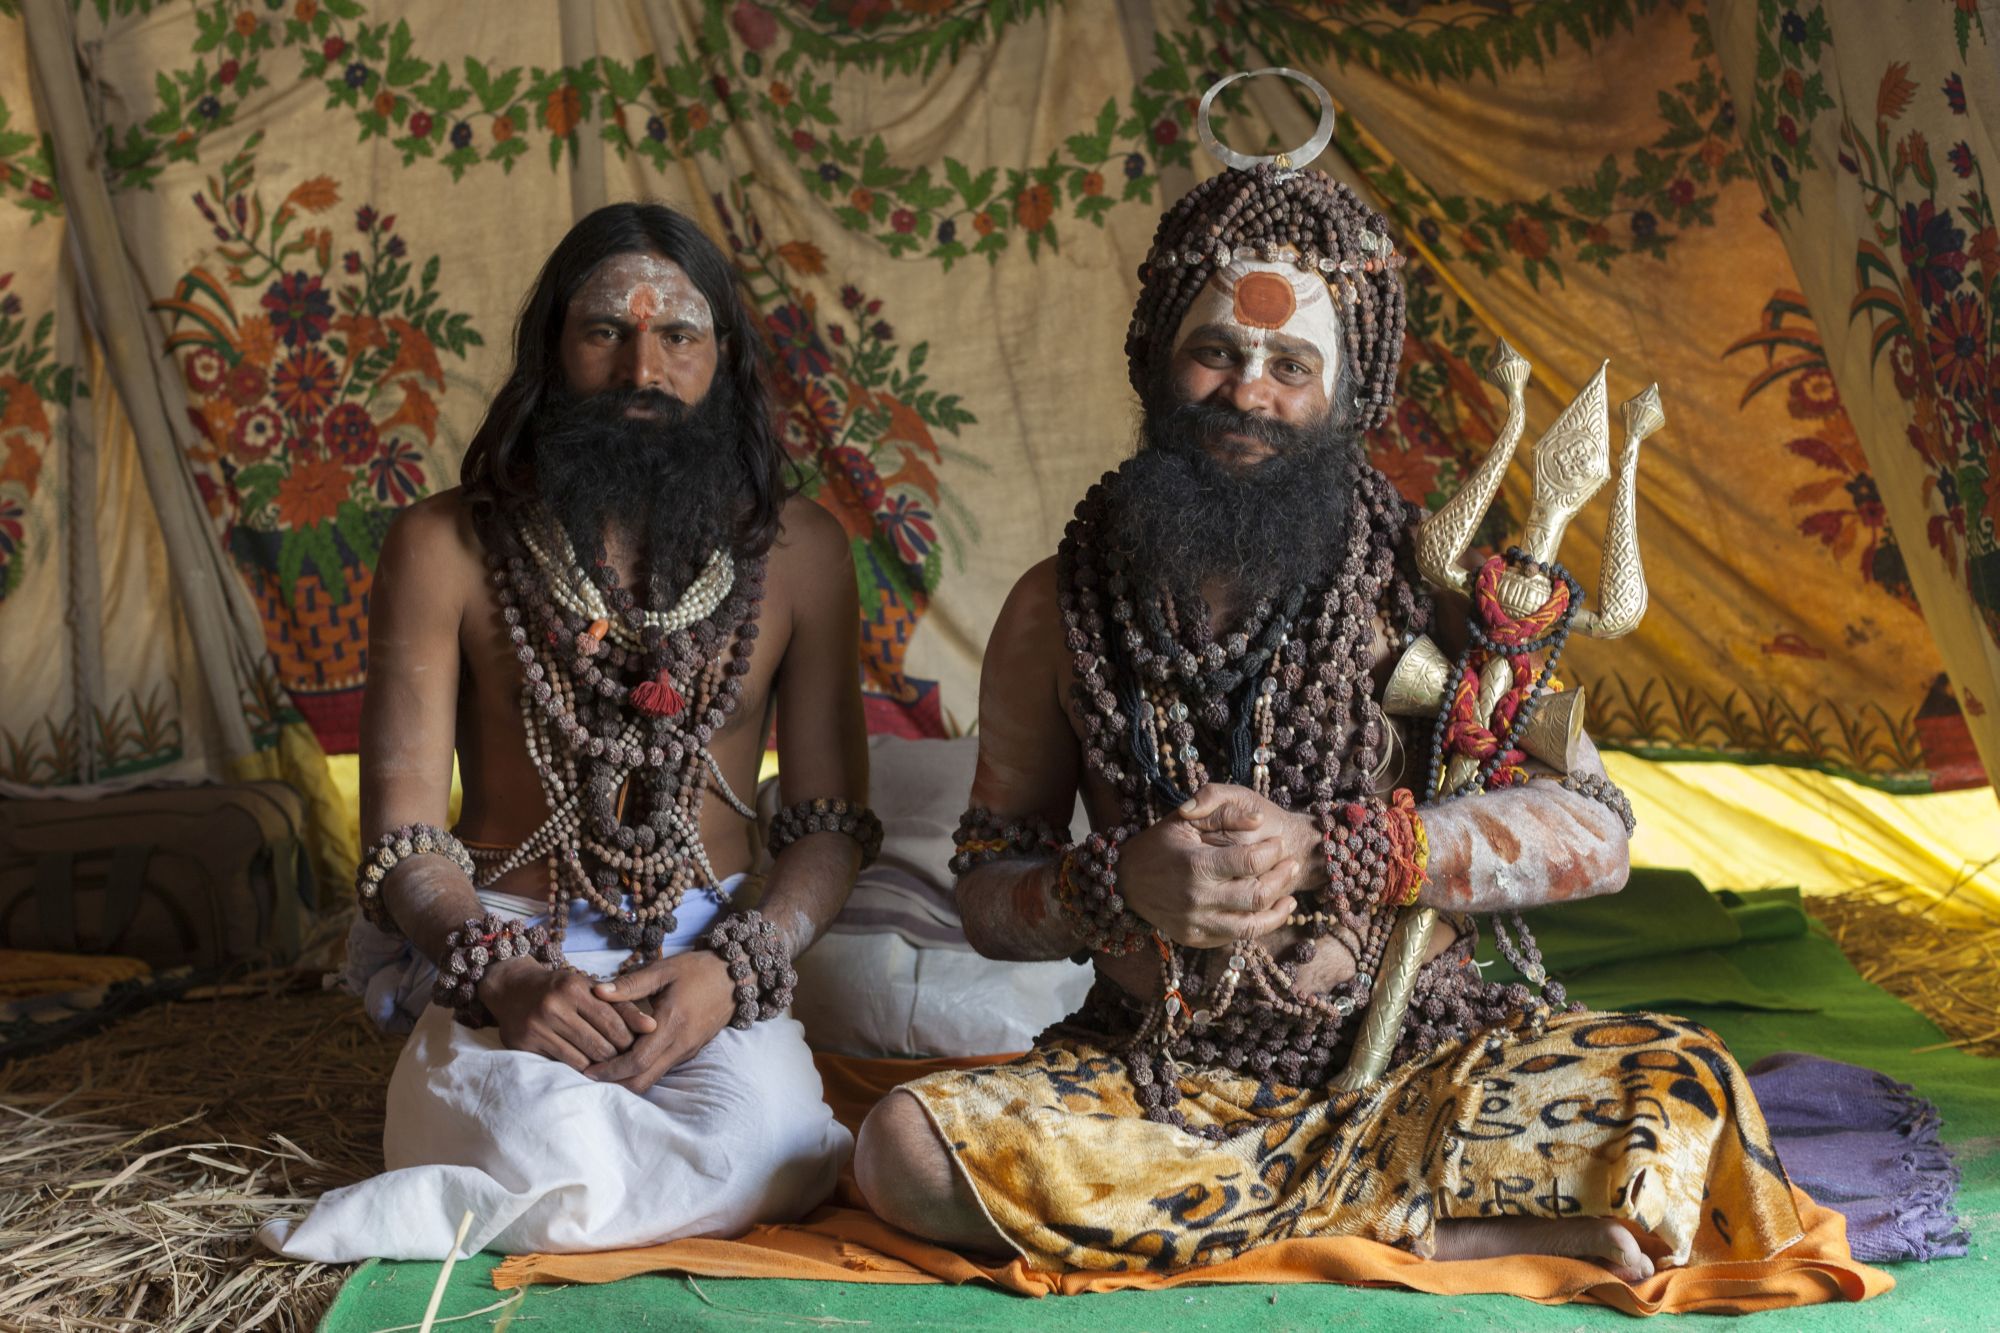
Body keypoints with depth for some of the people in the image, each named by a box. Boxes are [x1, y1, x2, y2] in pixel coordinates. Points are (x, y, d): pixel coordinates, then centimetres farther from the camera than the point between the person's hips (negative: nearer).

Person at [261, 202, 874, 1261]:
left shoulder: (797, 550, 4)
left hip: (711, 949, 3)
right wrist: (498, 976, -22)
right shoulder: (446, 545, -1)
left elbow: (830, 823, 4)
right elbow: (402, 830, -3)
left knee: (764, 1149, -31)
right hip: (501, 948, -2)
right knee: (547, 1142, -36)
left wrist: (729, 969, -15)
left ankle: (444, 1211, -16)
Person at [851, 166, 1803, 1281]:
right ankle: (1431, 1224, -22)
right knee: (906, 1149, -28)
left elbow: (1595, 832, -9)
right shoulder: (1058, 610, 1)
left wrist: (1326, 852, -20)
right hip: (1154, 1081, 2)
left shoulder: (1421, 583, -3)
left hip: (1415, 1064, -1)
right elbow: (989, 897, 4)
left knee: (1686, 1089, -26)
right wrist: (1124, 883, -19)